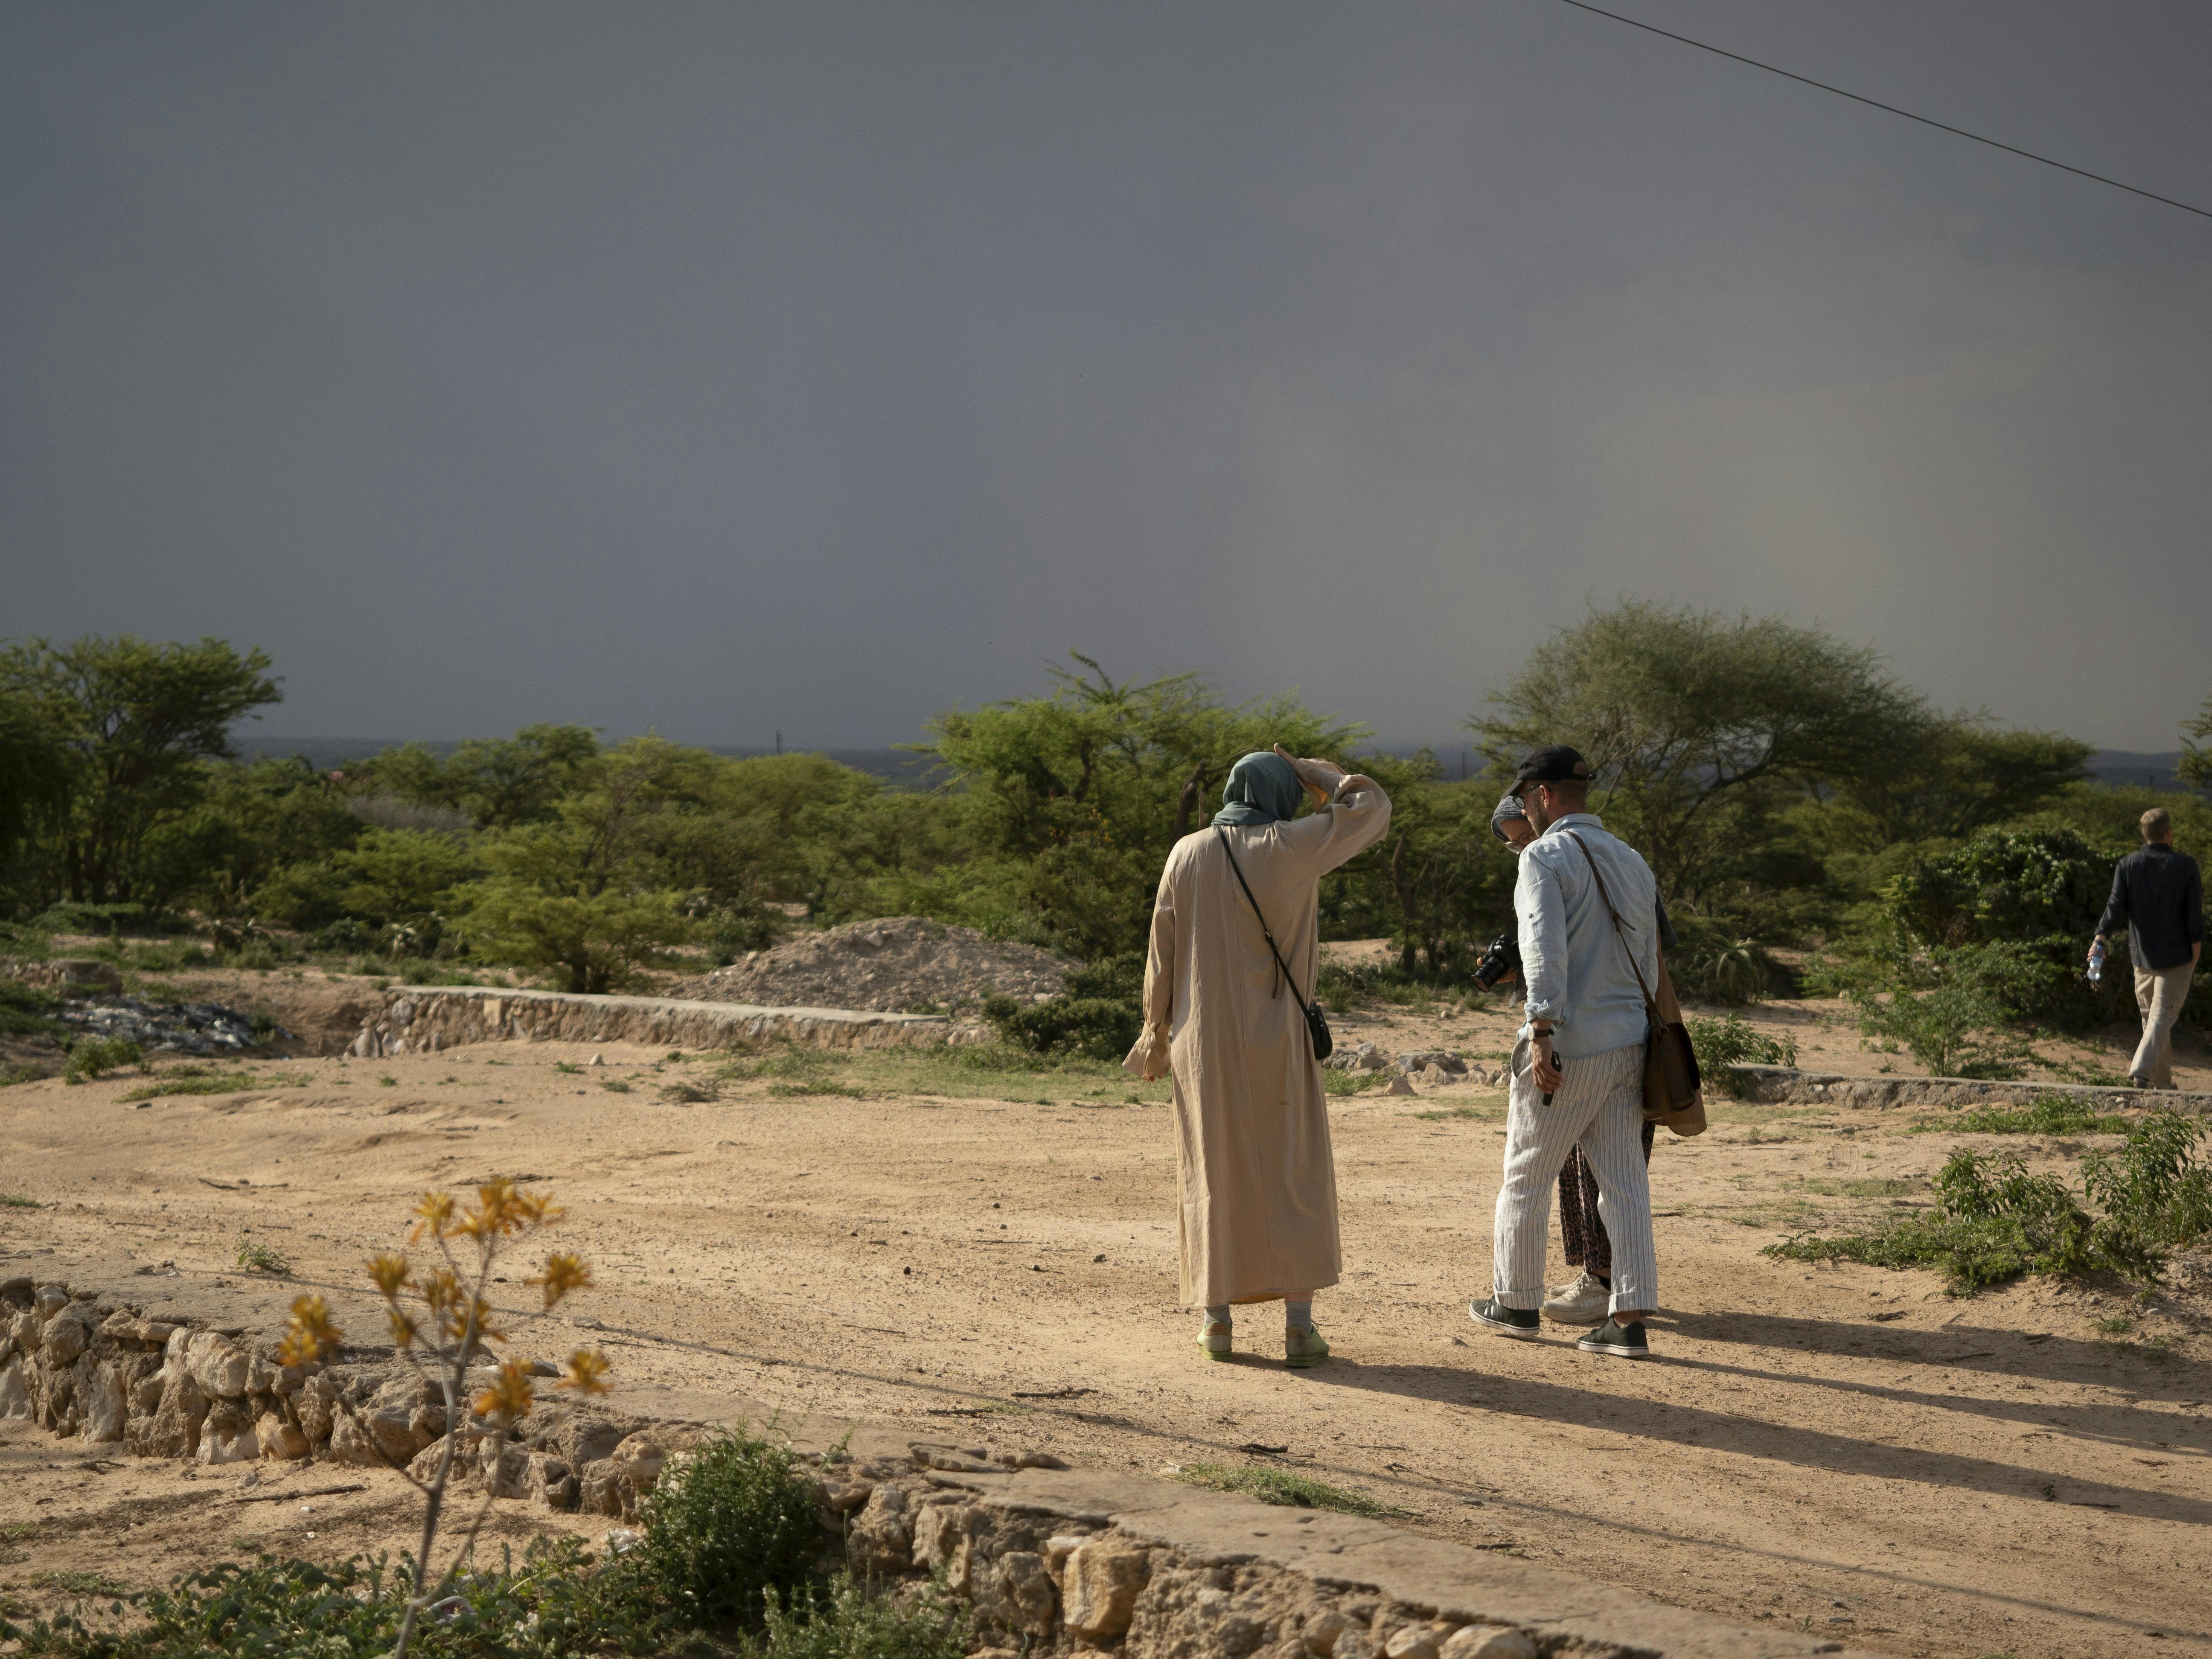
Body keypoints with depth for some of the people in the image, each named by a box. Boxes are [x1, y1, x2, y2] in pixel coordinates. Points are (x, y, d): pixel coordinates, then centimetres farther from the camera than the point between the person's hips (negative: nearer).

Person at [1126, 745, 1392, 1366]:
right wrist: (1311, 772, 11)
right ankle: (1298, 1322, -3)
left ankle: (1217, 1320, 12)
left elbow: (1162, 949, 4)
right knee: (1295, 1177, 4)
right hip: (1275, 1040, -3)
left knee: (1214, 1174, 12)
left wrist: (1157, 1029, 13)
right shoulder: (1290, 847, -9)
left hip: (1205, 1040, 3)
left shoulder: (1187, 854, 1)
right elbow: (1373, 807, 0)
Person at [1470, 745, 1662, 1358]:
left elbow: (1546, 947, -21)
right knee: (1625, 1182, 5)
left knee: (1526, 1178, 10)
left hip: (1568, 1047, -6)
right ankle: (1629, 1319, 0)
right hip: (1628, 1042, 7)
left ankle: (1517, 1302, 22)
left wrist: (1542, 1033, -27)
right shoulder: (1633, 862, 14)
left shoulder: (1546, 856, -8)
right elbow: (1649, 966, 17)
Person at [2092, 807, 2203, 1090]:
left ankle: (2163, 1081, 20)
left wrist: (2101, 937, -18)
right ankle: (2142, 1068, -26)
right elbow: (2195, 917, -6)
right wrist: (2196, 956, 1)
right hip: (2177, 957, -3)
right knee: (2162, 1017, -6)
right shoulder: (2186, 865, -6)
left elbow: (2116, 907, -12)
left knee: (2151, 1018, 14)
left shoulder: (2127, 865, 0)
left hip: (2143, 956, 3)